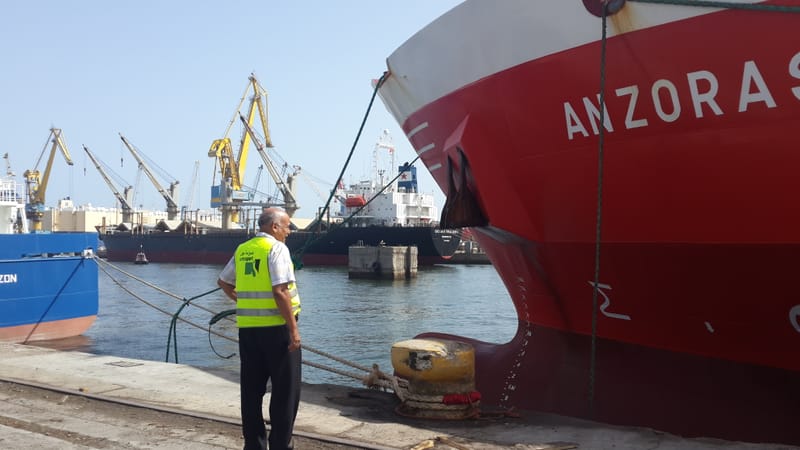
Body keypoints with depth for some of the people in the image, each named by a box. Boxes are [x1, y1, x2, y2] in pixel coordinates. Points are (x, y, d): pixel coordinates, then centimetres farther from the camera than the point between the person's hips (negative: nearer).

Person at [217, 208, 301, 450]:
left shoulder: (242, 250, 11)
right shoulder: (276, 248, -11)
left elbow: (223, 282, 23)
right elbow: (280, 291, -19)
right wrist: (293, 329, -17)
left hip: (247, 327, 7)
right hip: (276, 327, -7)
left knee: (251, 389, 13)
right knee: (285, 389, 4)